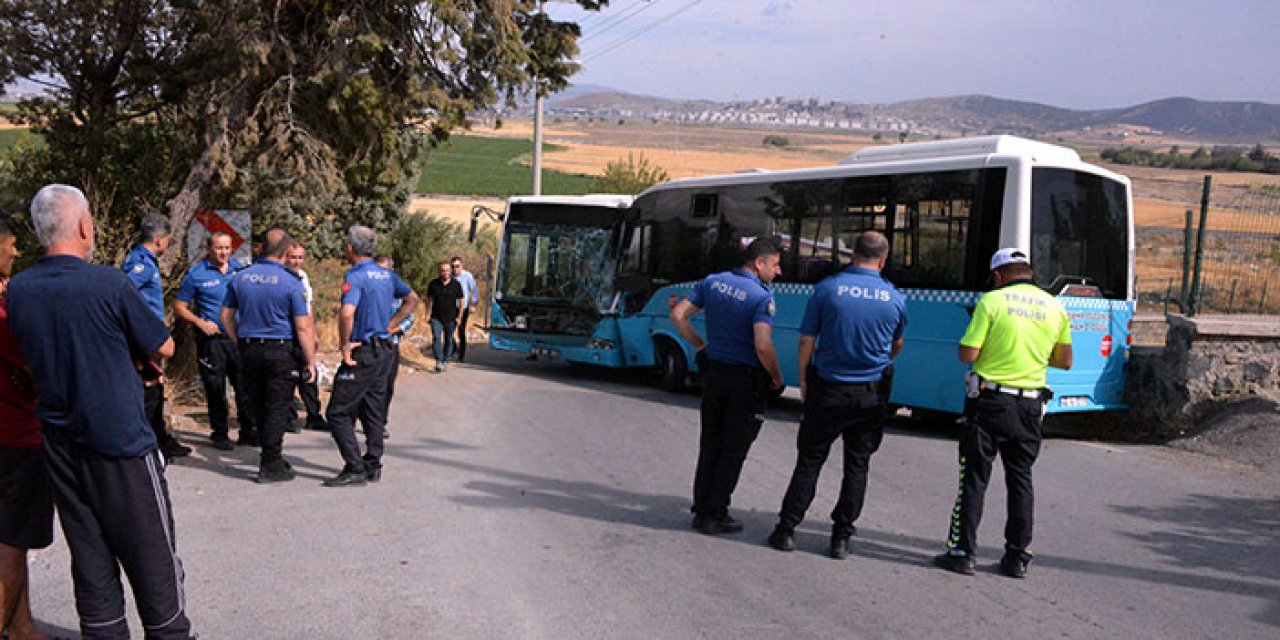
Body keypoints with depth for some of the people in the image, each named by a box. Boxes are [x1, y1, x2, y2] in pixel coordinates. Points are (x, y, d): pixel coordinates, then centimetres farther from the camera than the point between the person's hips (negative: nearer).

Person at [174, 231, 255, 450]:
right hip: (212, 339, -3)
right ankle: (219, 434, 16)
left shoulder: (238, 268, 8)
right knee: (216, 389, 3)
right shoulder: (196, 273, -3)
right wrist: (201, 323, -13)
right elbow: (179, 307, 0)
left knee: (245, 386, 6)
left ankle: (248, 431, 18)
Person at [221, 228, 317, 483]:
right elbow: (303, 327, -12)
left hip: (249, 350, 5)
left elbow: (226, 316, 10)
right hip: (281, 351, -5)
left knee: (257, 406, 16)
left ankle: (271, 456, 27)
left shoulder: (240, 278, 3)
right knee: (277, 409, 2)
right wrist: (310, 361, -5)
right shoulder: (291, 282, -11)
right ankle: (271, 466, 6)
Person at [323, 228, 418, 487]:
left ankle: (355, 469, -5)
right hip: (384, 351, 8)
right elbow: (412, 300, 22)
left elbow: (347, 313, -31)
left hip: (362, 353, -8)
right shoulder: (388, 275, 9)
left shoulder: (355, 276, -16)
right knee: (374, 412, 15)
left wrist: (345, 345, -18)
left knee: (339, 413, -2)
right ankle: (373, 465, 21)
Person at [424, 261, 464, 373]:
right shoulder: (433, 284, -1)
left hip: (450, 318, 0)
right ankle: (438, 362, -17)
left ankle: (445, 362, 21)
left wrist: (459, 317, -1)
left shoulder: (456, 285, -2)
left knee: (448, 340, 8)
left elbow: (461, 301, 3)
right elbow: (429, 299, 10)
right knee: (436, 338, -15)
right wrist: (428, 314, 3)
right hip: (436, 317, 0)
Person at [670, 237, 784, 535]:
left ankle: (701, 511, 20)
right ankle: (715, 515, 11)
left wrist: (700, 346, 13)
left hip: (714, 373, 6)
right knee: (733, 449, 6)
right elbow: (763, 346, -27)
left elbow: (678, 315, 4)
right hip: (746, 379, -6)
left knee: (710, 444, 15)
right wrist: (777, 377, -10)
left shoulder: (713, 282, 3)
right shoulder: (761, 297, -18)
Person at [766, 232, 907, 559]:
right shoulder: (895, 298, -1)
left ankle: (787, 529, 11)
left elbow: (806, 340, -6)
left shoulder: (827, 288, -8)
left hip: (829, 390, -1)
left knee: (809, 461, 8)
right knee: (857, 465, 11)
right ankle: (842, 538, 14)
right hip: (872, 395, 2)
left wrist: (804, 381, 8)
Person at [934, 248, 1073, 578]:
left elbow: (967, 355, -12)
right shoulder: (1054, 307, 6)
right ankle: (1017, 557, 17)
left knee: (974, 478, 3)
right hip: (1030, 407, 4)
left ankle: (963, 552, 6)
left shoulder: (992, 301, -8)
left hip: (989, 402, -4)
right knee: (1020, 479, 13)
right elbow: (1065, 361, 12)